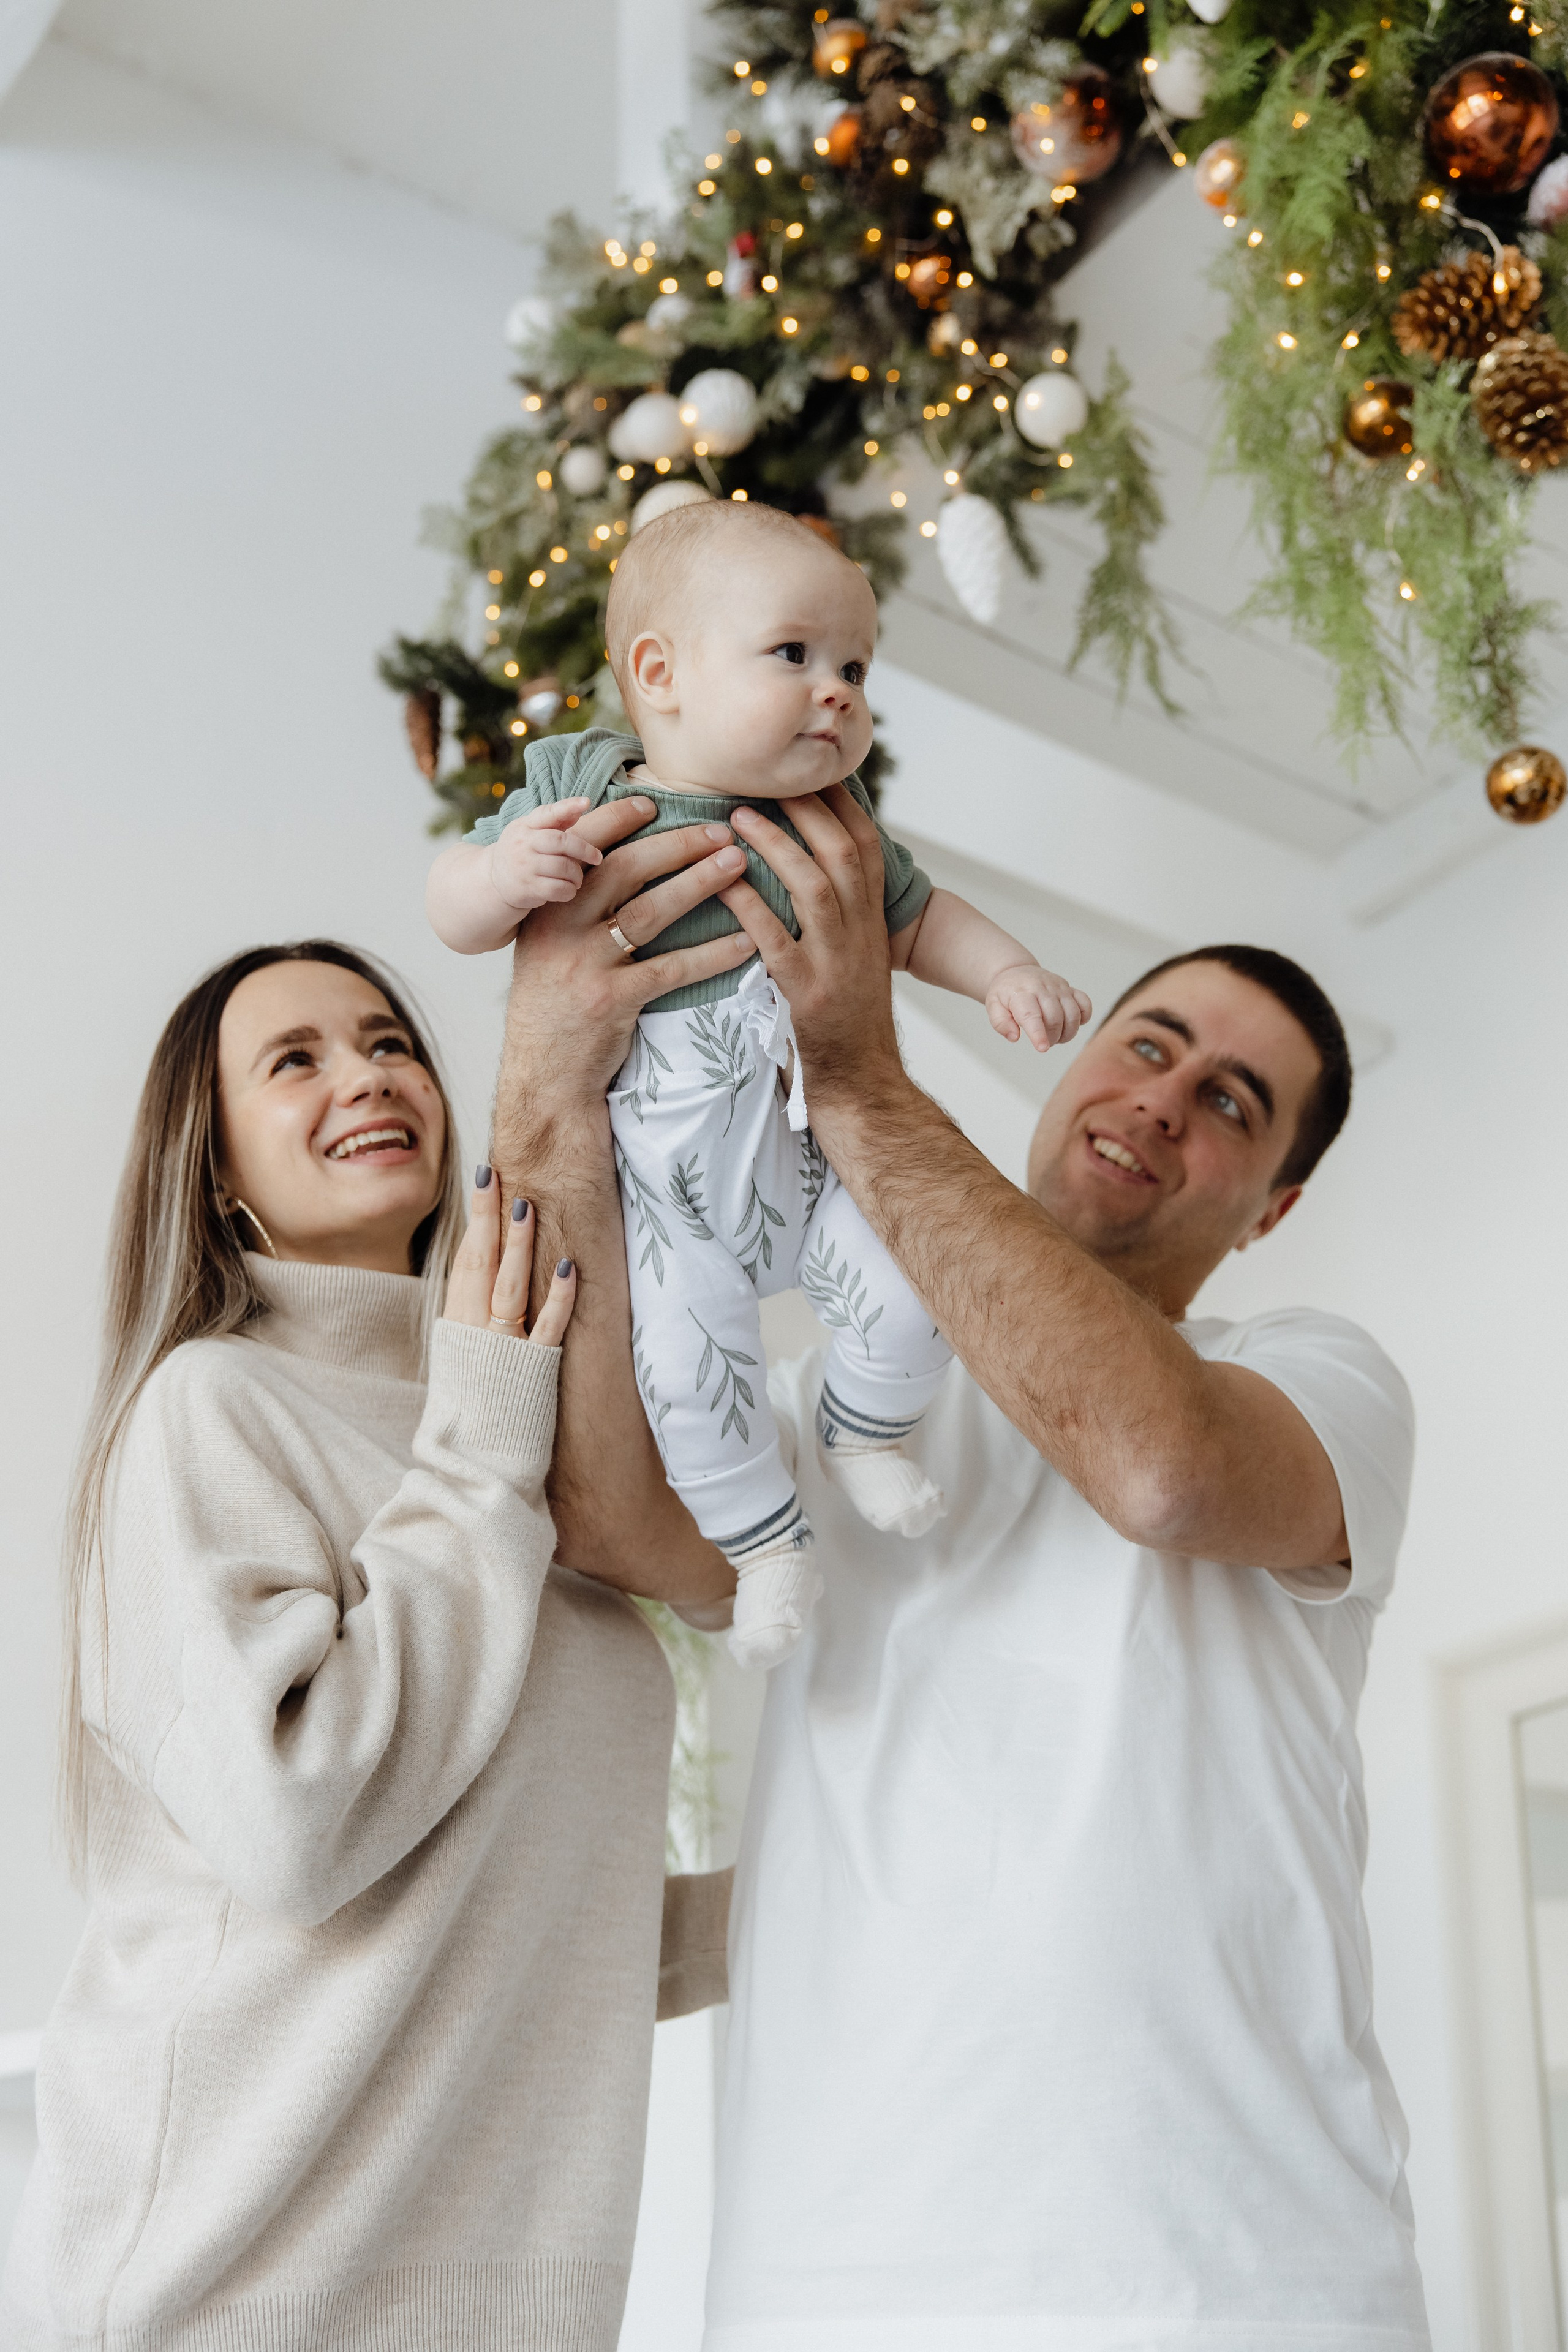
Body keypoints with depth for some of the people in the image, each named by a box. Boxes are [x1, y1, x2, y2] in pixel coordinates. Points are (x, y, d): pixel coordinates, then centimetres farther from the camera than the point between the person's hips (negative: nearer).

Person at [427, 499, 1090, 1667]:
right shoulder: (577, 794, -10)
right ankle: (766, 1539, 19)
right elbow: (453, 904, -5)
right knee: (690, 1371, -8)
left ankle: (866, 1430, 22)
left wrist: (1008, 971, -4)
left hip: (823, 1145, 2)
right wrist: (509, 873, -29)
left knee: (913, 1298, -12)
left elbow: (920, 917, 14)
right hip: (674, 1186, -2)